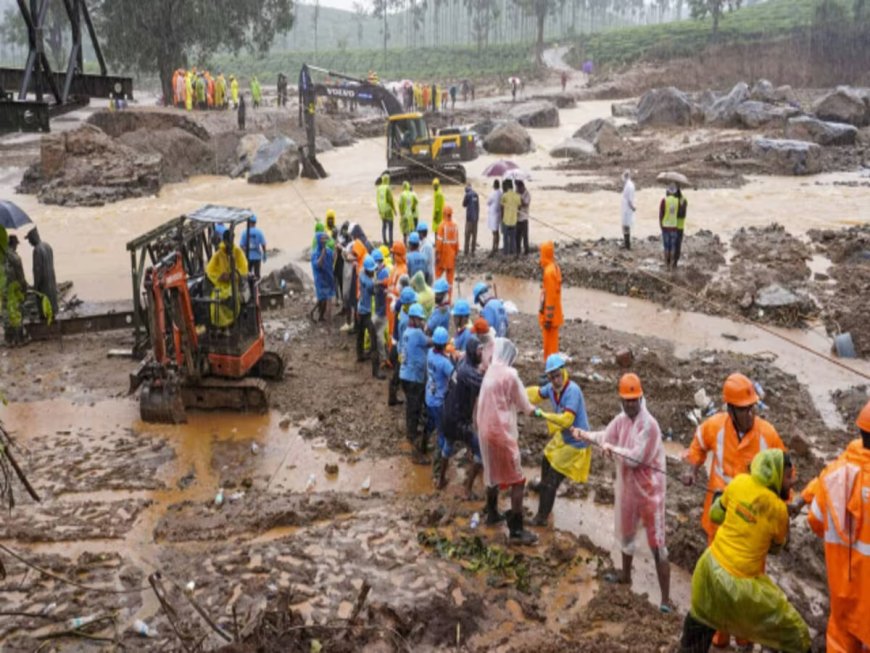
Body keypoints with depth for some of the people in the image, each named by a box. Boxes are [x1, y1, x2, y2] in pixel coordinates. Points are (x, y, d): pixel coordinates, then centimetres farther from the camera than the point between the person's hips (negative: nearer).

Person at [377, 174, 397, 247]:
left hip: (382, 210, 7)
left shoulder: (379, 188, 4)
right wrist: (394, 209, -5)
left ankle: (385, 242, 16)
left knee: (383, 226, 12)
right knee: (390, 227, -4)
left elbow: (378, 200, 10)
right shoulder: (387, 188, -15)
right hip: (388, 210, -7)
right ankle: (390, 243, -6)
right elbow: (391, 200, -14)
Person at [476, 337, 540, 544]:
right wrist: (534, 410, 15)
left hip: (486, 429, 8)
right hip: (502, 432, -8)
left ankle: (492, 513, 40)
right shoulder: (509, 374, -16)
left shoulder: (489, 373, 6)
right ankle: (516, 530, -3)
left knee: (493, 473, 25)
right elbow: (523, 404, -7)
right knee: (517, 481, -2)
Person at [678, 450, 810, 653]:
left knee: (701, 616, 31)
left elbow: (716, 514, 7)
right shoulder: (778, 508, -15)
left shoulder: (739, 482, -7)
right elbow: (776, 547, 3)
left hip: (712, 565, 5)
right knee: (794, 634, 9)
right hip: (741, 582, -5)